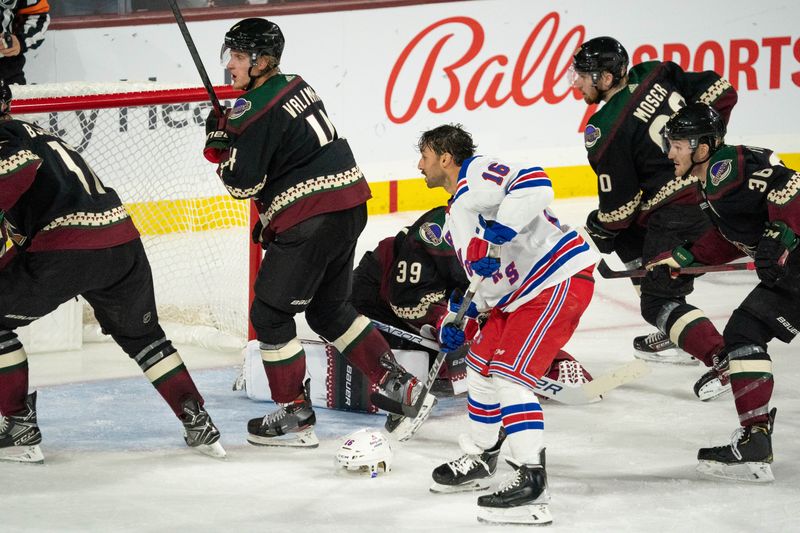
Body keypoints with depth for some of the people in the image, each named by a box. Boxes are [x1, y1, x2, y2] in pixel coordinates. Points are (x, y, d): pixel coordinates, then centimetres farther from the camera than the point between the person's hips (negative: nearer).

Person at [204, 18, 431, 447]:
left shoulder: (256, 110, -15)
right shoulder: (296, 86, 14)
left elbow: (244, 183, -14)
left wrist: (221, 145, 2)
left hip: (312, 219, -10)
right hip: (350, 203, 10)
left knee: (269, 314, 1)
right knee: (329, 309, 20)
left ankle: (295, 416, 6)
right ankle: (401, 387, 17)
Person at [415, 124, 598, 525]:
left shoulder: (478, 175, -13)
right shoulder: (455, 214, 20)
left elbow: (535, 185, -31)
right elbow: (474, 269, 28)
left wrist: (493, 236, -34)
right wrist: (454, 316, 19)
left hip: (560, 278, -11)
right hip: (517, 294, 11)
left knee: (509, 375, -16)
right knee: (481, 363, 19)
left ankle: (531, 480, -17)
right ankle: (479, 457, 36)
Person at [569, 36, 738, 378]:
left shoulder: (605, 132, -15)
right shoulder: (654, 74, 3)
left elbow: (619, 205, -10)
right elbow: (720, 93, 8)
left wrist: (600, 229, 12)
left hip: (680, 211, -9)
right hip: (710, 183, 9)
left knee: (658, 301, -3)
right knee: (629, 235, 27)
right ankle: (676, 334, 28)